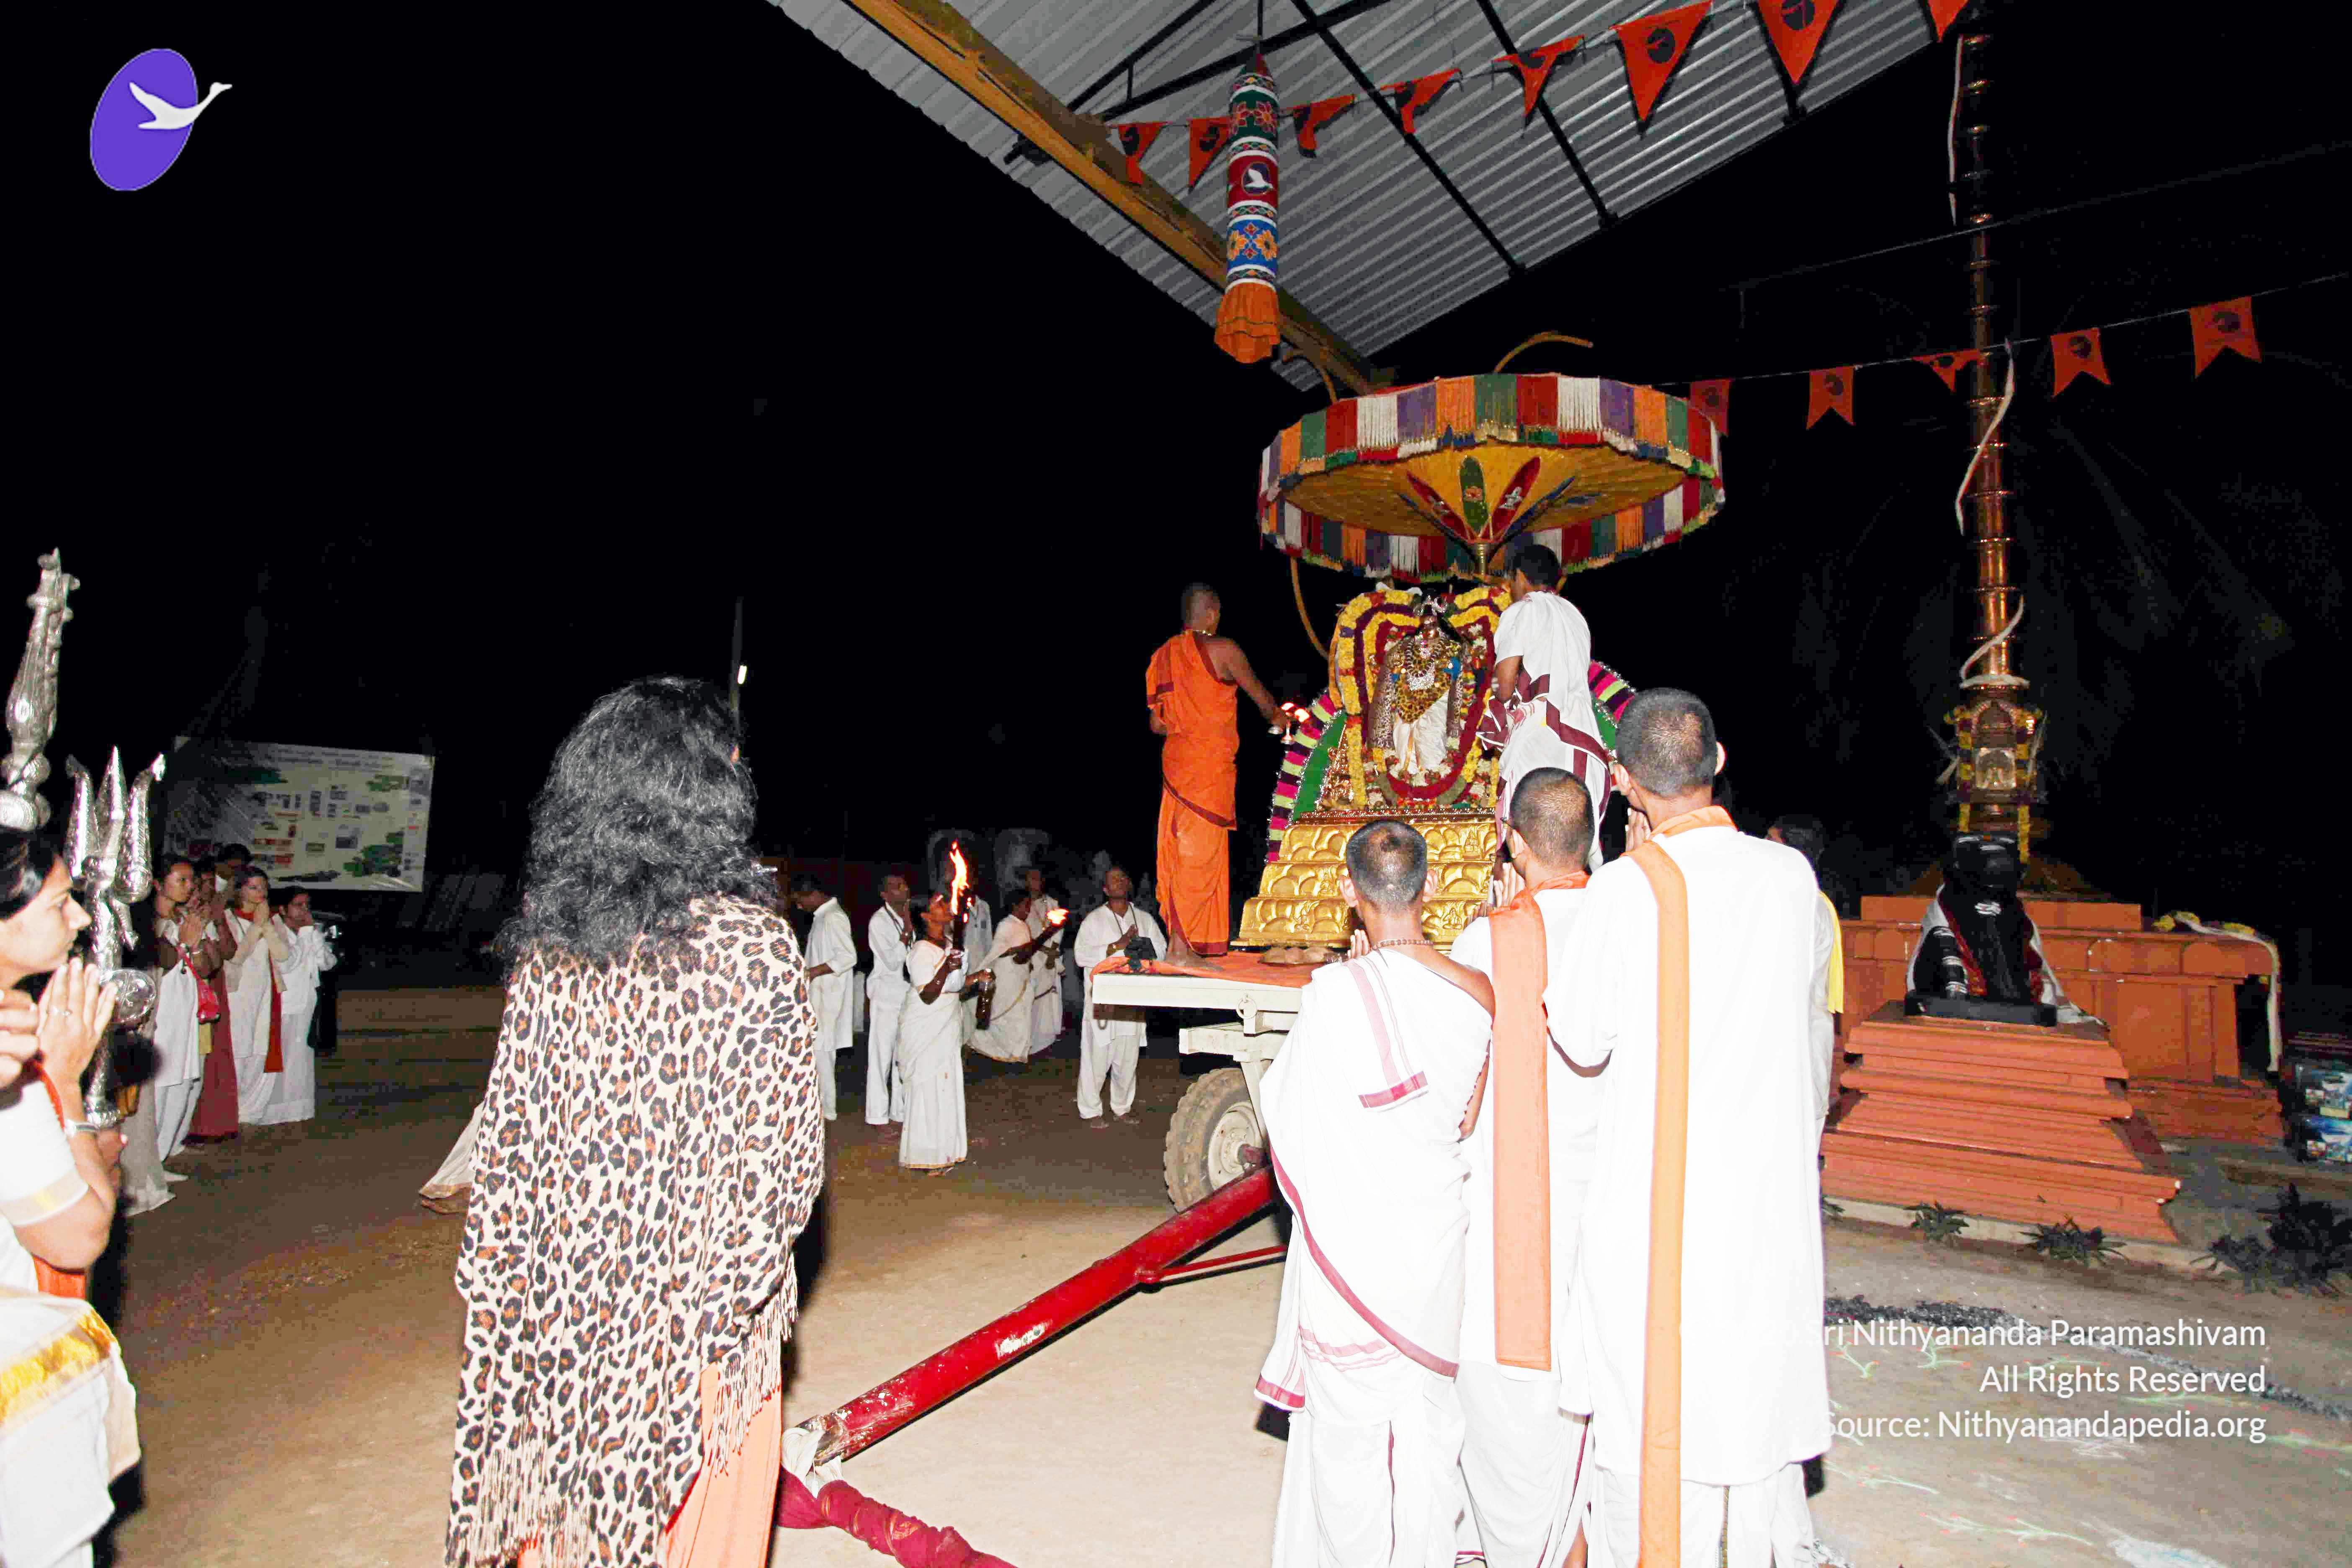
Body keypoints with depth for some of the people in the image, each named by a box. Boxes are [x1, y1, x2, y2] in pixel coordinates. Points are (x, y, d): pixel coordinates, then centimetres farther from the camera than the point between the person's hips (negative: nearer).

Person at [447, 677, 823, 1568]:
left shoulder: (547, 943, -5)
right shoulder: (752, 942, -17)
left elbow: (506, 1140, 1)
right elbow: (783, 1160, -15)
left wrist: (493, 1292, 10)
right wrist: (728, 1309, -5)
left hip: (555, 1308, 4)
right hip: (691, 1318, -4)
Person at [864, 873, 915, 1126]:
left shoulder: (906, 918, 8)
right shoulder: (879, 921, -14)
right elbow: (892, 962, -18)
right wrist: (907, 932, -18)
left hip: (908, 994, 7)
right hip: (886, 995, -7)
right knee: (882, 1054, -1)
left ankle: (901, 1109, 23)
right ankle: (878, 1115, 8)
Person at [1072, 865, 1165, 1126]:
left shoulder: (1145, 919, 13)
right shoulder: (1094, 920, 2)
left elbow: (1160, 950, 8)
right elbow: (1083, 955, -10)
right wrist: (1117, 946, -16)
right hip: (1102, 1000, -3)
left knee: (1128, 1056, 9)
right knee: (1096, 1057, -3)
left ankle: (1122, 1107, 23)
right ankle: (1090, 1111, 9)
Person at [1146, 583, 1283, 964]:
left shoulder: (1162, 655, 11)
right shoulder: (1222, 649, -7)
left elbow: (1156, 724, 12)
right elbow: (1260, 696, 6)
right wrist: (1276, 717, 27)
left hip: (1176, 758, 7)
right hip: (1210, 762, -7)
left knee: (1179, 849, 10)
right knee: (1200, 851, -5)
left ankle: (1178, 940, 14)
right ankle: (1181, 943, -6)